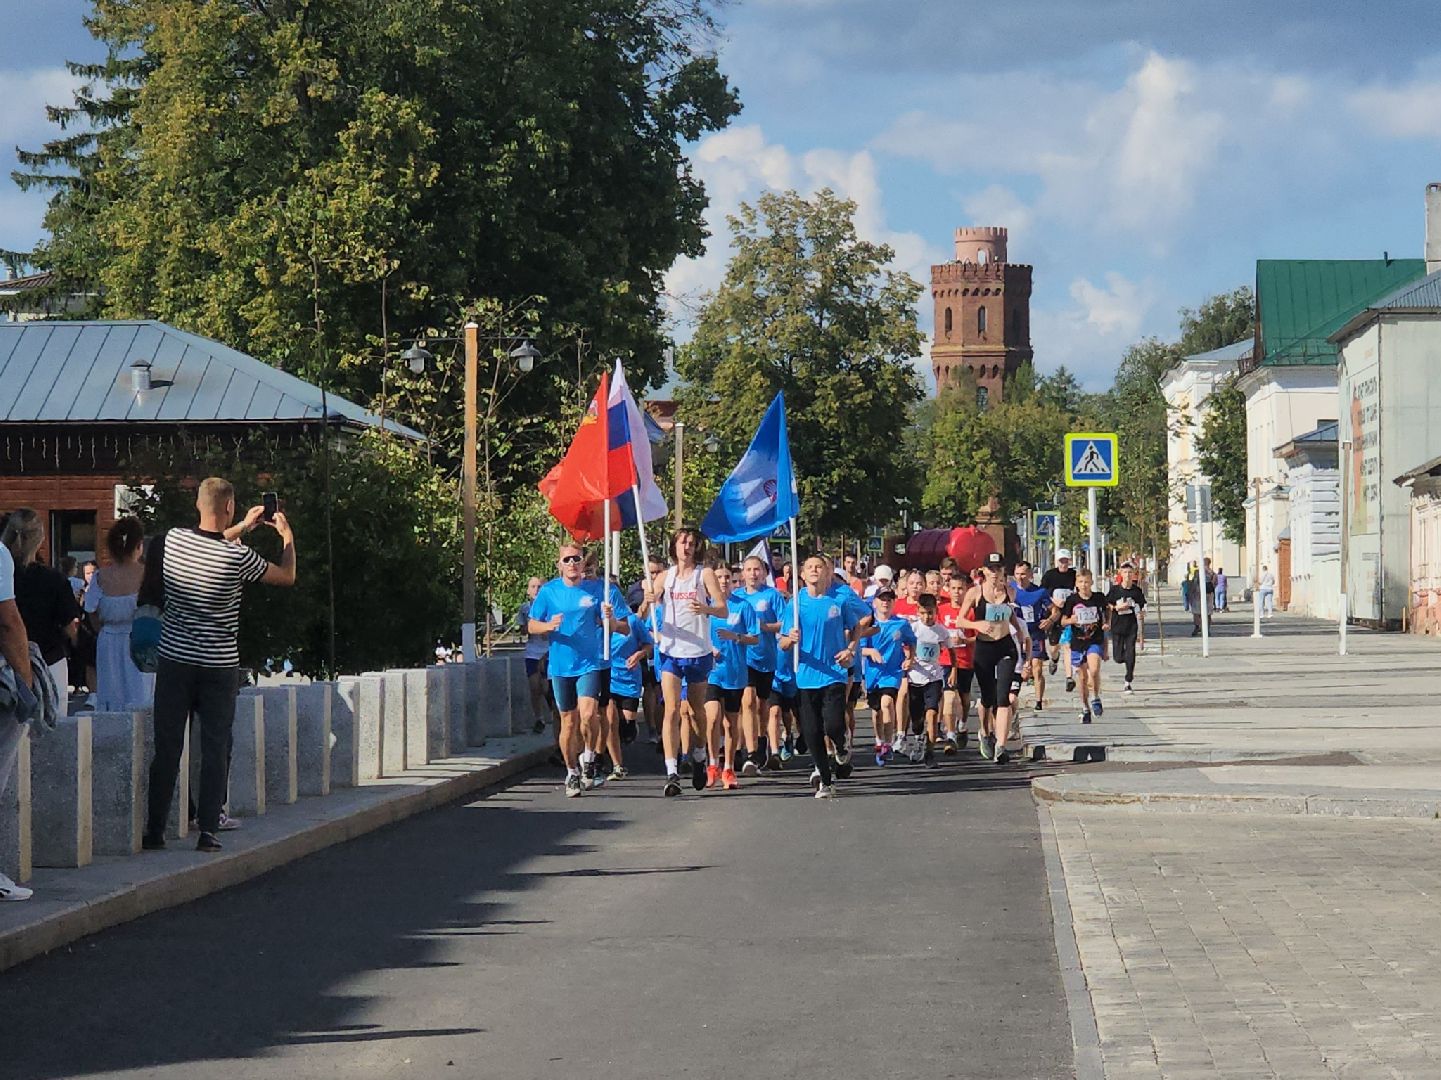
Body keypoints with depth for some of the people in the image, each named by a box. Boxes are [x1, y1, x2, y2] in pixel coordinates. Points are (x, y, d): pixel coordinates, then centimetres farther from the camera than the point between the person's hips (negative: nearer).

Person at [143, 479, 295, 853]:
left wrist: (241, 528, 30)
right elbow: (287, 576, 3)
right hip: (219, 665, -3)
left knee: (167, 748, 6)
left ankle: (154, 831, 8)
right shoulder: (238, 557, -13)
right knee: (215, 749, 4)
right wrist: (287, 535, 19)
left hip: (175, 659, 3)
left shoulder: (173, 540, -3)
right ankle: (208, 830, 2)